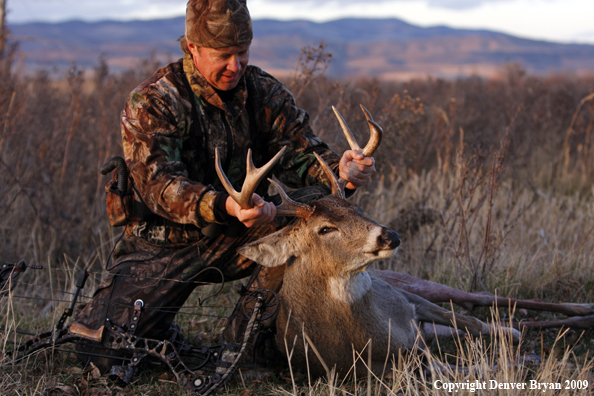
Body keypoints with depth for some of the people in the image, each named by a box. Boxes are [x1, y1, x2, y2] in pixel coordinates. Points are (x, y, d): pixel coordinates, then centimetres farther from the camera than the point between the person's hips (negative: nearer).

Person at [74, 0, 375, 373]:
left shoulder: (264, 92, -1)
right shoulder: (152, 103, -15)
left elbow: (302, 153, -9)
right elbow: (159, 185, -27)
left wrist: (339, 170, -34)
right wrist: (226, 206, -46)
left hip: (239, 238, 4)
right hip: (167, 241, -3)